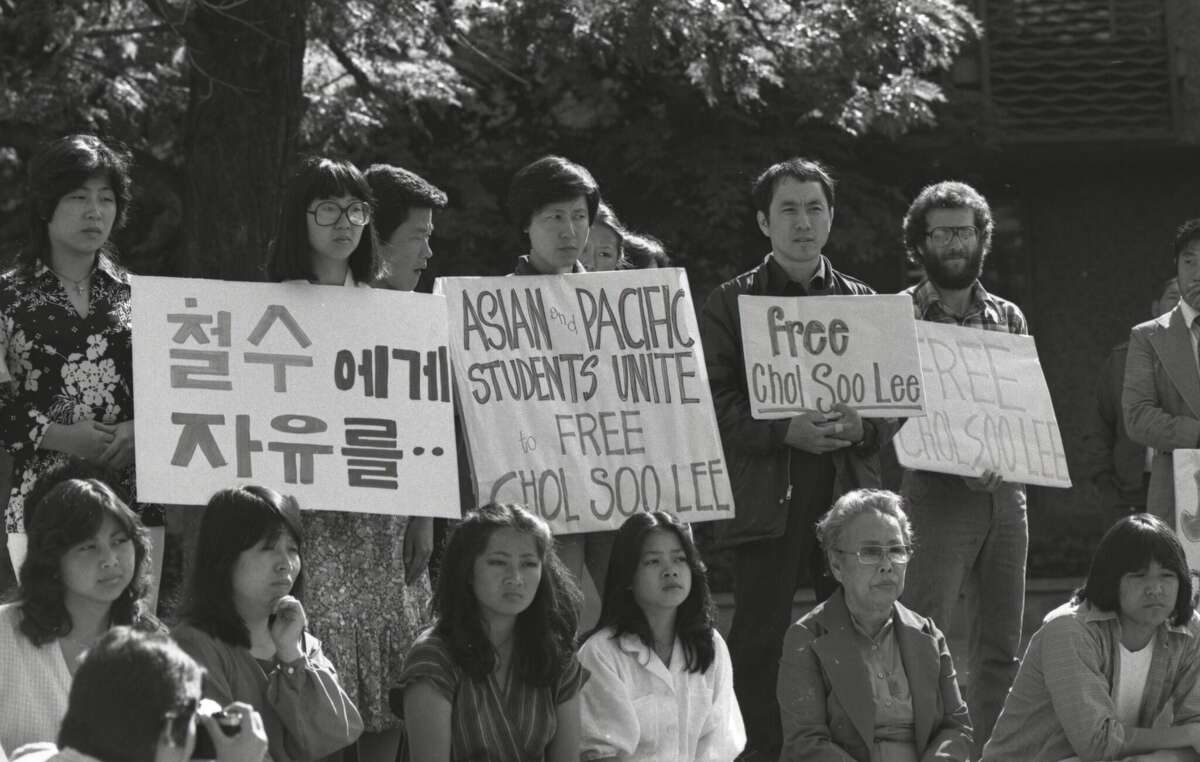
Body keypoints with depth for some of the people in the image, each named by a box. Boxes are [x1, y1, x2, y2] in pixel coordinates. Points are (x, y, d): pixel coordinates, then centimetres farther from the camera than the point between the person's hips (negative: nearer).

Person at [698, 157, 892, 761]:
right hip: (766, 493, -2)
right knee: (760, 637, -4)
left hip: (849, 487, 3)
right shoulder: (730, 304, 6)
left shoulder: (864, 303, 16)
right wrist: (784, 432, -16)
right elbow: (714, 404, -2)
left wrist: (861, 427, -9)